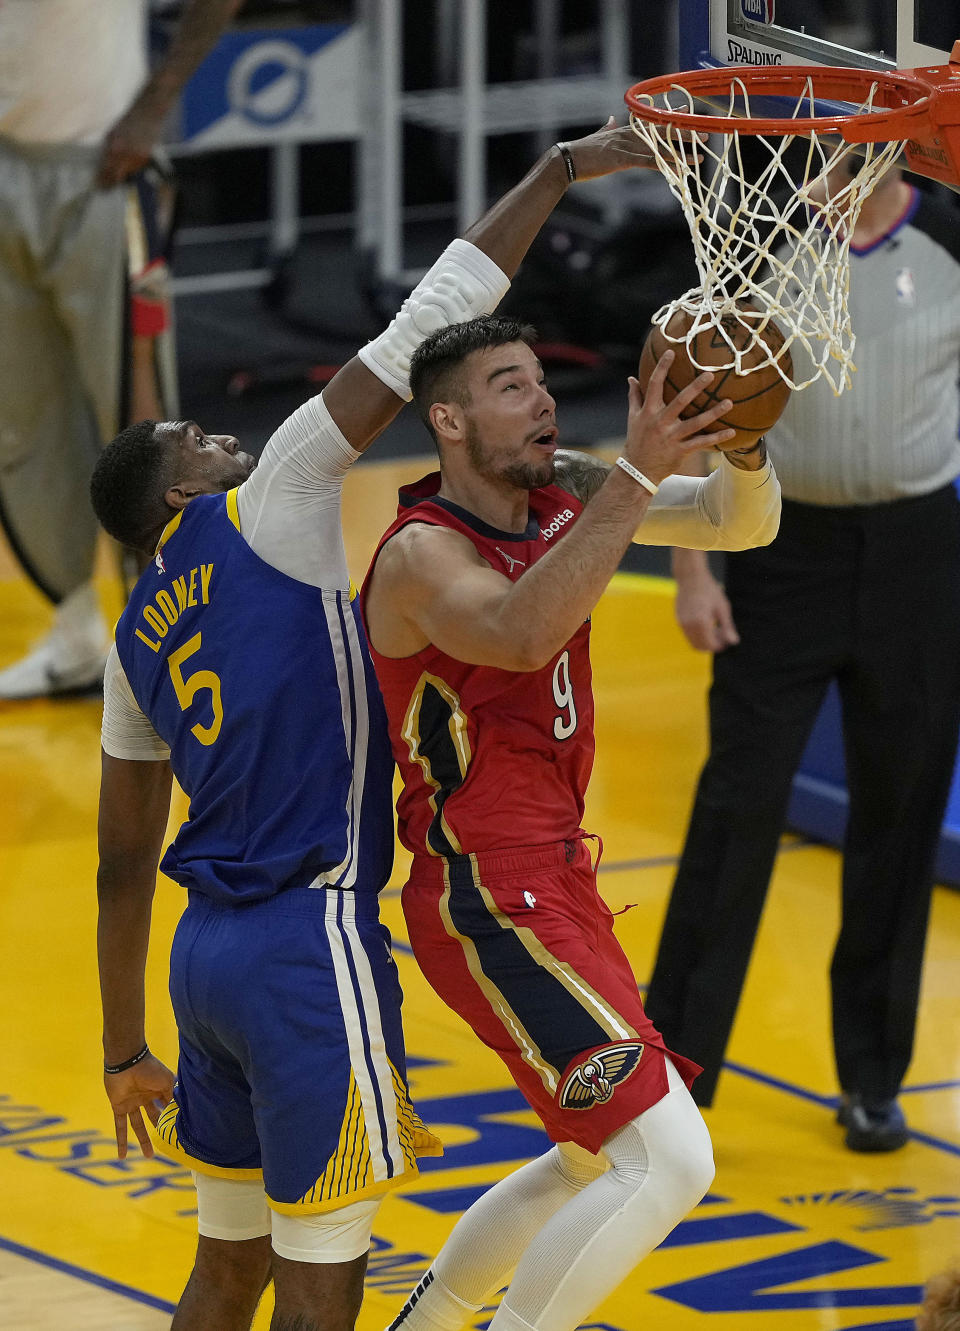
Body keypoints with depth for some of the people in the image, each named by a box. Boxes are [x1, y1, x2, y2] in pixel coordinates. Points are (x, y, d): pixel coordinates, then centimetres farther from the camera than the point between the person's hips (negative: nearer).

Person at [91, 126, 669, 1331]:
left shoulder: (139, 633, 15)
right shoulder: (261, 515, -4)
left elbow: (124, 860, 20)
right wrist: (562, 169, -4)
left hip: (207, 951, 8)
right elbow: (423, 325, -7)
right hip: (310, 942, -8)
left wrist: (124, 1048, 28)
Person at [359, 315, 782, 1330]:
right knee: (668, 1160, -17)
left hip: (555, 876, 9)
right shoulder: (422, 553, -18)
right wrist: (638, 475, -42)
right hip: (489, 898, -9)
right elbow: (520, 633, -40)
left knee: (603, 1158, 24)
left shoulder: (565, 493, 5)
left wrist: (740, 439, -21)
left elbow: (742, 523, 2)